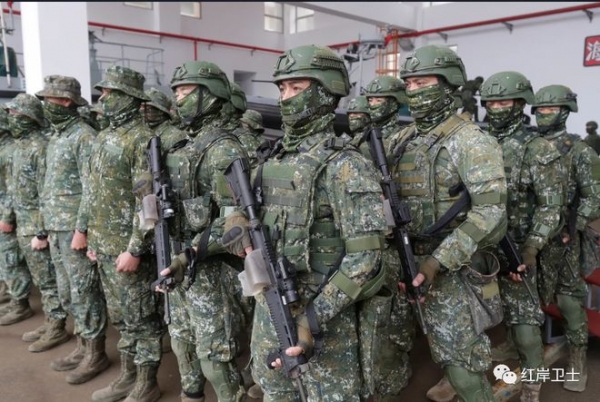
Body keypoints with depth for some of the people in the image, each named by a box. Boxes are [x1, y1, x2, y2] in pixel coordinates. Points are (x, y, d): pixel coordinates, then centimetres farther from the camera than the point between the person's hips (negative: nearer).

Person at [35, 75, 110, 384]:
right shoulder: (56, 137, 16)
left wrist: (81, 229, -21)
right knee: (68, 293, 15)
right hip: (56, 228, 9)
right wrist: (50, 227, 19)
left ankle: (96, 354, 12)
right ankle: (83, 347, 28)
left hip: (75, 229, -9)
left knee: (84, 293, -1)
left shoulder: (84, 136, -13)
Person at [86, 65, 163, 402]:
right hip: (105, 247, 9)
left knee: (142, 318, 4)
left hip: (129, 248, -9)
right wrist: (94, 238, 18)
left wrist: (134, 249, -21)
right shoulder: (104, 138, 14)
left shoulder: (143, 139, -14)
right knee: (121, 317, 18)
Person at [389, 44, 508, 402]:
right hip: (414, 259, 6)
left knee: (461, 352, 3)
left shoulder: (471, 140, -13)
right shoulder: (400, 142, 7)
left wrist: (439, 260, -25)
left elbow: (490, 210, -21)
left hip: (458, 266, -6)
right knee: (441, 345, 19)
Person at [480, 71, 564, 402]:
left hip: (515, 247, -5)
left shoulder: (538, 149, -9)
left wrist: (530, 249, -21)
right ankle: (508, 342, 43)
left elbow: (551, 206, -12)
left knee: (524, 315, 2)